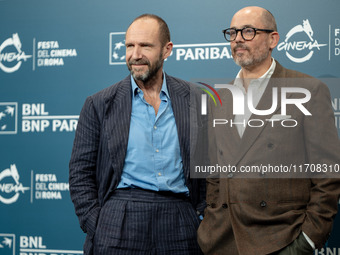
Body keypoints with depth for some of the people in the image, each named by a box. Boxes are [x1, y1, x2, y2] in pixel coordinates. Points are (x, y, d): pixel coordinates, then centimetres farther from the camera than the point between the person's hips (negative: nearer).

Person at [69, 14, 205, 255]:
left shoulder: (195, 99, 7)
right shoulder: (100, 105, 5)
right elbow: (80, 173, 4)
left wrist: (203, 219, 2)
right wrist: (96, 228, -5)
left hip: (179, 225, 1)